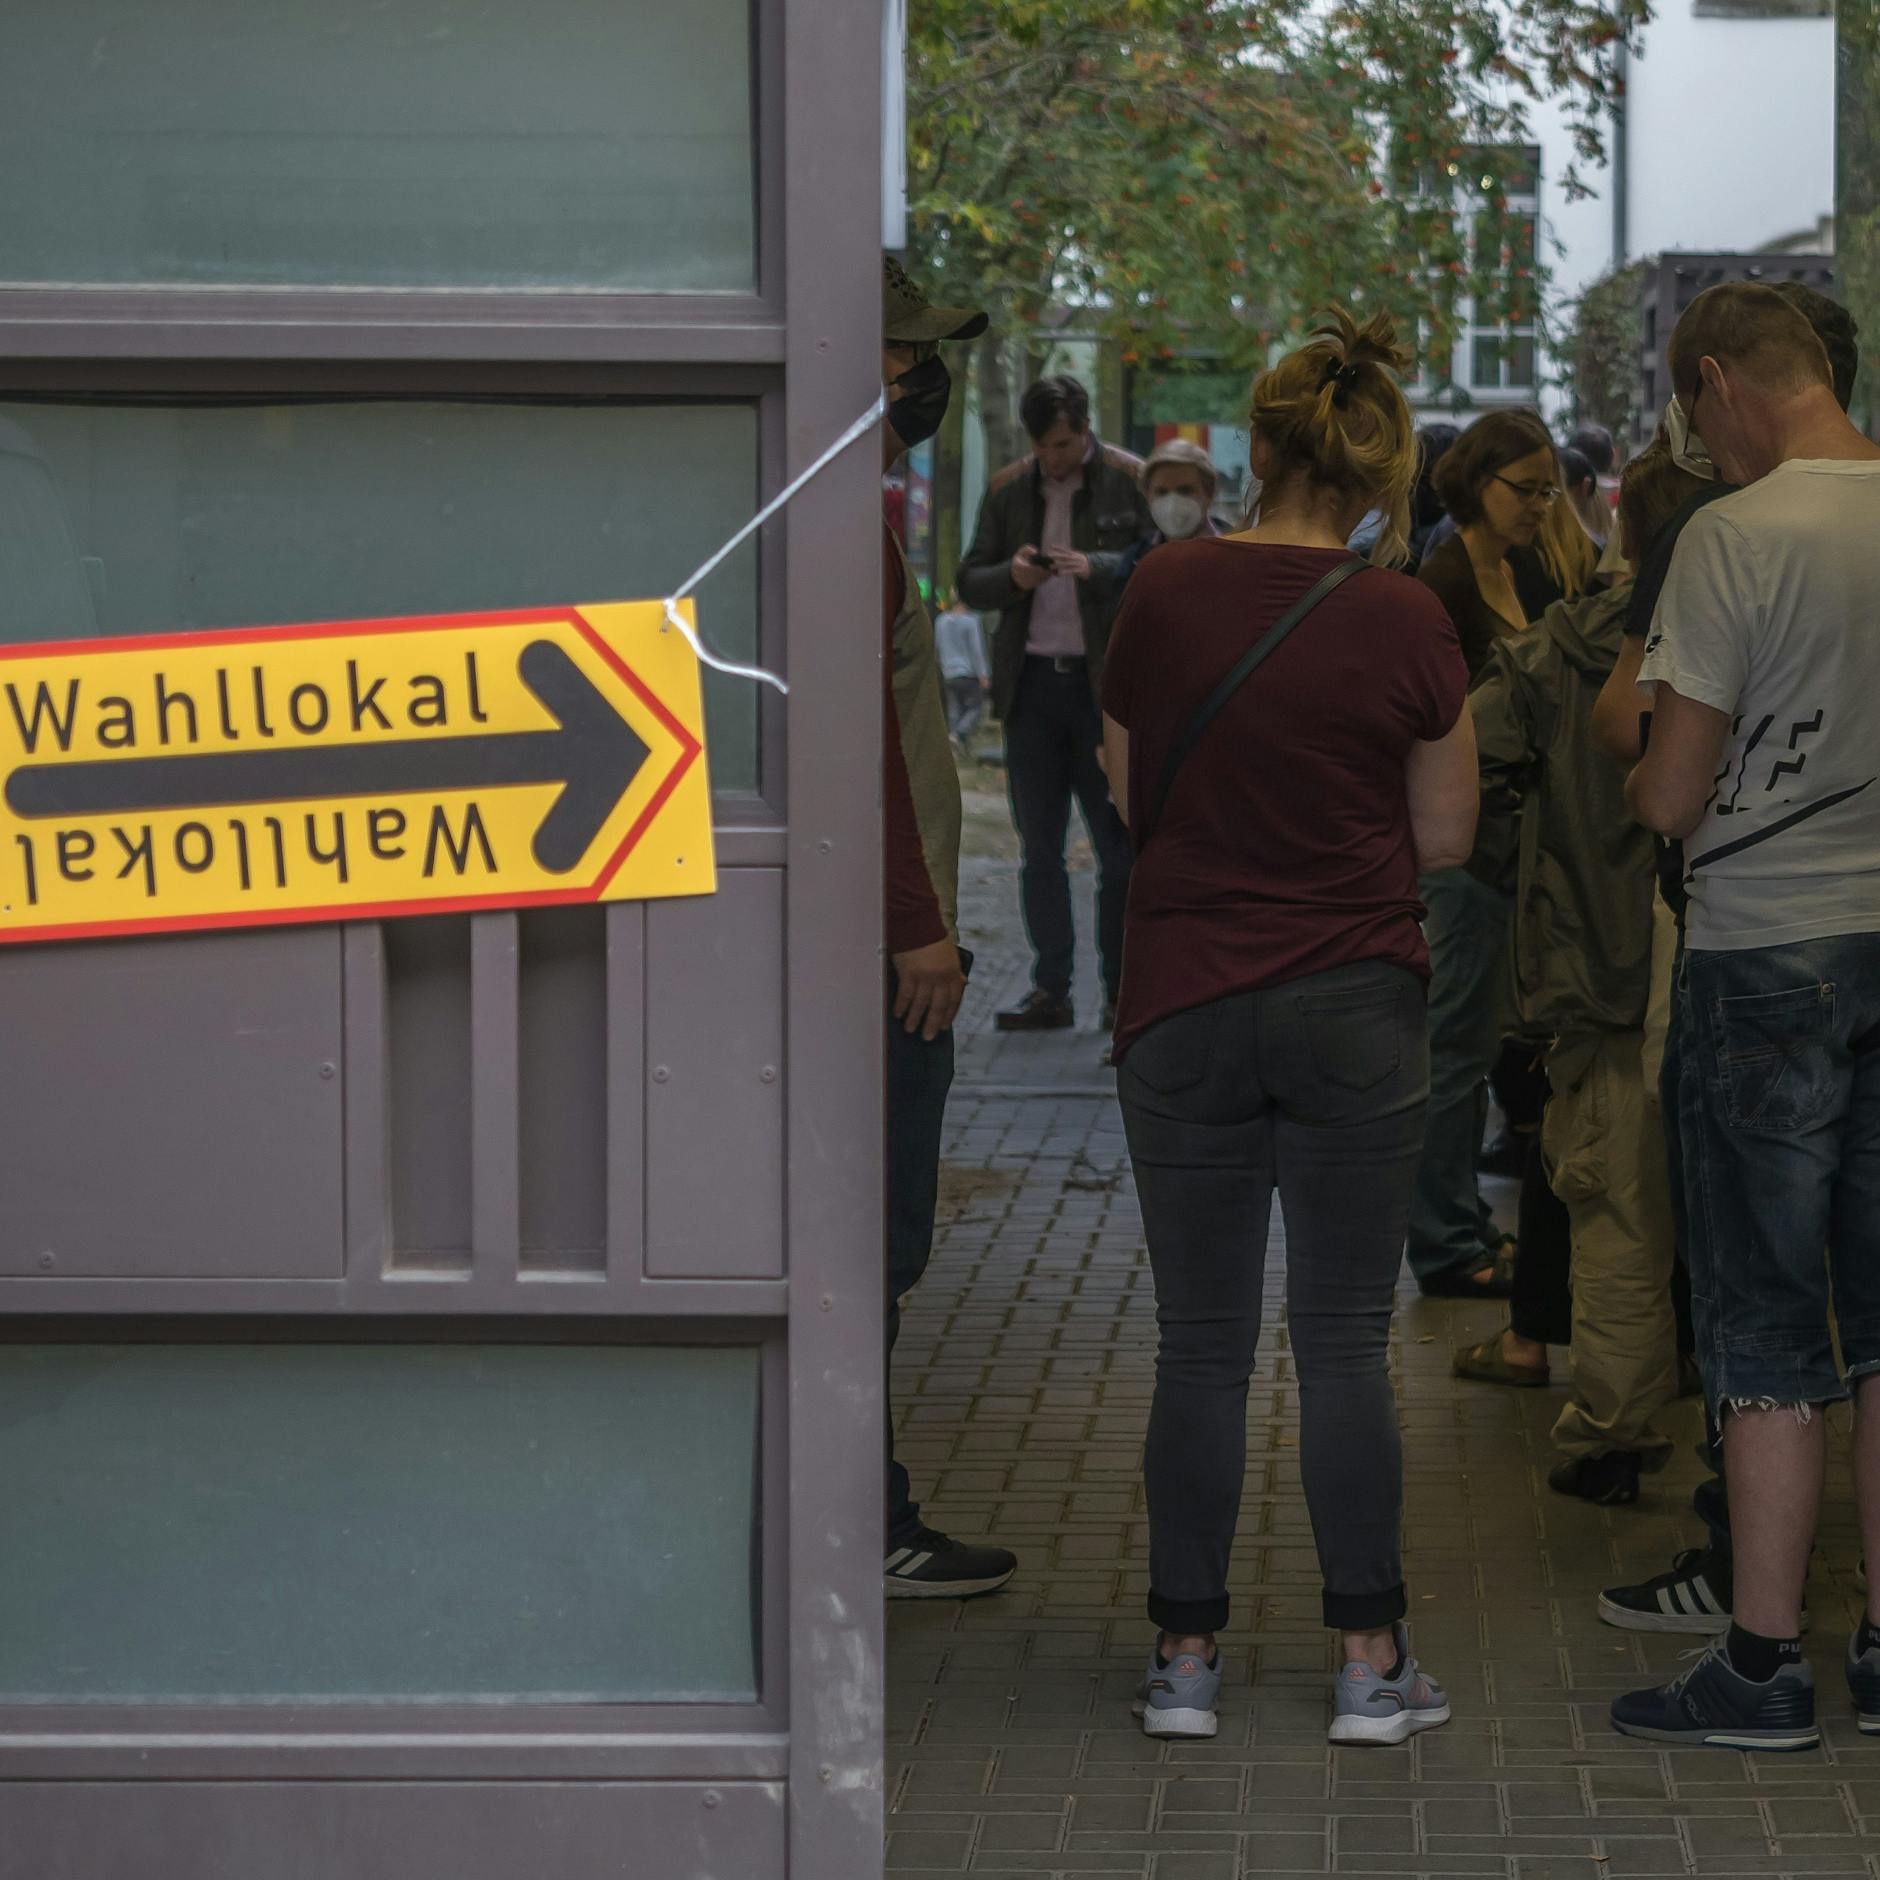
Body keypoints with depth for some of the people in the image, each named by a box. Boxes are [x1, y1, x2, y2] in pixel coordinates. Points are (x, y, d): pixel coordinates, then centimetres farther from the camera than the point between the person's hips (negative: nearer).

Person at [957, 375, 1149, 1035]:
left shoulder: (1131, 482, -2)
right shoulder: (1009, 489, 11)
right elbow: (970, 582, 13)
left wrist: (1095, 568, -25)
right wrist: (1010, 577, -9)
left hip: (1106, 684, -4)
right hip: (1033, 684, 4)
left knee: (1118, 845, 0)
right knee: (1039, 848, 5)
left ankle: (1122, 991, 5)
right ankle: (1050, 990, 9)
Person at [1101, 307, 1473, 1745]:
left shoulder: (1164, 593, -3)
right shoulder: (1404, 623, -8)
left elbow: (1128, 797, 7)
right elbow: (1446, 839, 0)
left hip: (1184, 1004, 1)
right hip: (1356, 1009, -1)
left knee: (1203, 1343, 9)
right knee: (1347, 1342, 5)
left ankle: (1187, 1658, 12)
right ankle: (1373, 1666, 8)